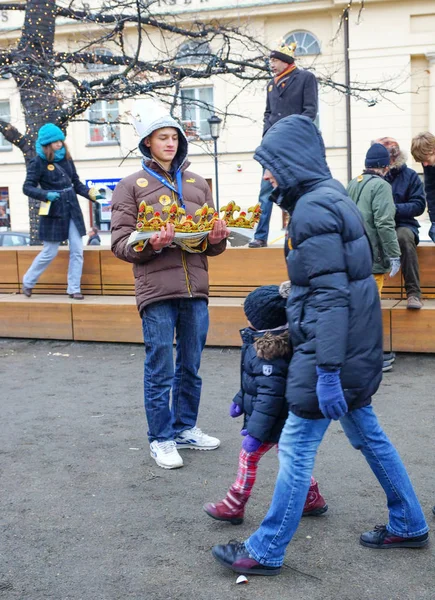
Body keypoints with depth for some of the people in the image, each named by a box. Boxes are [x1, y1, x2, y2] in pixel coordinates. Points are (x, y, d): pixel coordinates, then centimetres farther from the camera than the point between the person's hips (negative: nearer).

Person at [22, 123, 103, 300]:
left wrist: (91, 193, -5)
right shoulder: (38, 163, -8)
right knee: (50, 252, 3)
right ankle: (28, 282, 25)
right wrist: (46, 195, -25)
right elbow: (27, 188, -9)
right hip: (54, 212, -5)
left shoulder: (66, 159, 6)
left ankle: (73, 289, 12)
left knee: (77, 250, 2)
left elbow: (77, 183, 12)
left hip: (73, 210, 5)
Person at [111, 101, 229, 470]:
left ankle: (186, 428, 30)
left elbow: (212, 245, 16)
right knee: (160, 371, 2)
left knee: (190, 367, 14)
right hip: (157, 290, -4)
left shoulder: (197, 184, 15)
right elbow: (120, 243, -3)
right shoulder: (131, 186, 4)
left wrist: (218, 238, -7)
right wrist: (151, 243, -21)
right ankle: (161, 439, 16)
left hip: (196, 290, 4)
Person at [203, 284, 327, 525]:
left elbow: (269, 396, -32)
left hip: (273, 420, -10)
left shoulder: (270, 355, -30)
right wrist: (240, 401, 23)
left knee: (248, 457, 4)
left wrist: (255, 433, -30)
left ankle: (234, 506, 19)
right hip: (284, 419, 10)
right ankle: (312, 499, 34)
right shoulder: (263, 343, 3)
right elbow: (256, 381, 16)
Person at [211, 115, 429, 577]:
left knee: (296, 448, -1)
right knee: (367, 434, 20)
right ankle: (408, 525, 34)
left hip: (331, 349, -10)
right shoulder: (332, 197, 13)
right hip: (356, 347, 10)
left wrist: (326, 371, -25)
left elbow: (330, 296, -24)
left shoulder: (313, 209, -18)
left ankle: (266, 551, 10)